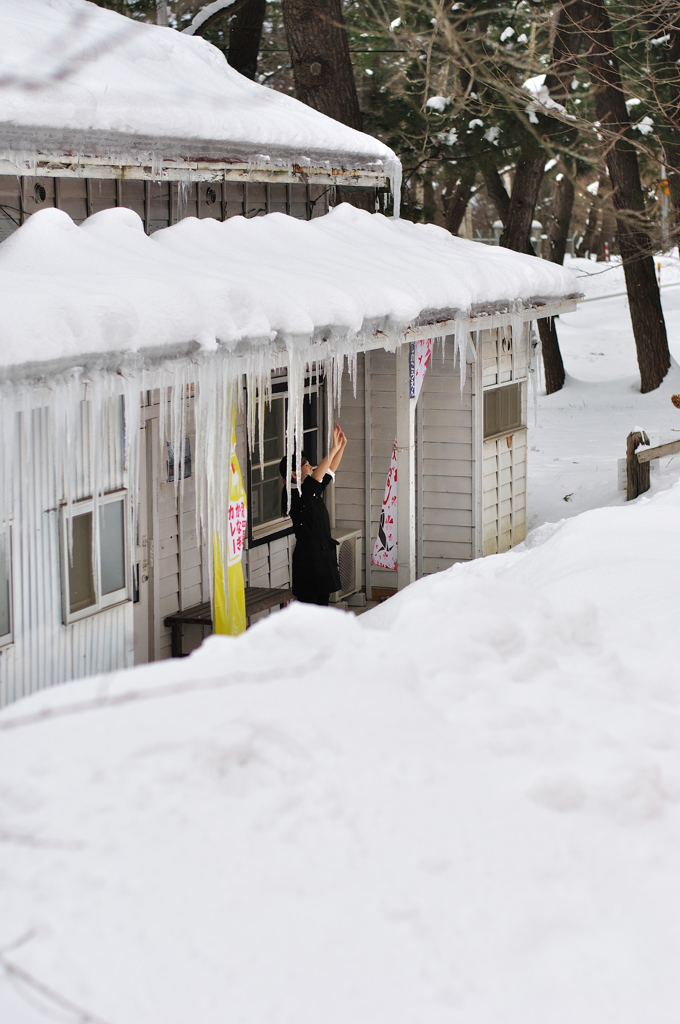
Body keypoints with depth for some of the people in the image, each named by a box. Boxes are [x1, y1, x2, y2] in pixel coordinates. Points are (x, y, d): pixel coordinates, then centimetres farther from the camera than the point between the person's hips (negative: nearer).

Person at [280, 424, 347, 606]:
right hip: (308, 558, -9)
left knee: (322, 603, 12)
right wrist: (333, 449, -29)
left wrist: (341, 446, 10)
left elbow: (330, 471, 20)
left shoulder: (313, 492, 11)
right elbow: (317, 475, -30)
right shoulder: (296, 496, -16)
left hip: (324, 556, 9)